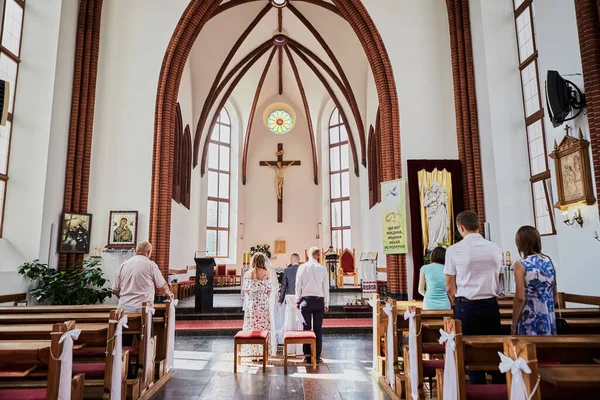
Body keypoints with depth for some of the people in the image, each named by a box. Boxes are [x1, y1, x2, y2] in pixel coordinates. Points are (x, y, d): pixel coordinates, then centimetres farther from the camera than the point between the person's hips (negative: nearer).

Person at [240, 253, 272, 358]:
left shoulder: (248, 273, -1)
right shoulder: (265, 273, -6)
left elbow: (246, 290, 4)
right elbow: (269, 290, -2)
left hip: (251, 303, 2)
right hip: (263, 303, -2)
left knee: (251, 327, 9)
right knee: (263, 327, 5)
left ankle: (252, 353, 14)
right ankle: (262, 353, 8)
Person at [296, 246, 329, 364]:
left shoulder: (302, 267, -1)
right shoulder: (322, 268, -1)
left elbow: (298, 286, 2)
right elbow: (326, 287, 3)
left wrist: (297, 301, 12)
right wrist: (326, 304, 10)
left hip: (306, 300, 0)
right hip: (319, 301, 0)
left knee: (306, 328, 6)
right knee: (318, 329, 5)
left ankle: (307, 356, 9)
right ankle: (317, 356, 8)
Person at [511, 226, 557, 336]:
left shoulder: (520, 265, -13)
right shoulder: (549, 261, 4)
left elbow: (520, 298, -16)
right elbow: (554, 292, 14)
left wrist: (514, 326, -8)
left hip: (530, 320, -6)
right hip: (549, 318, 6)